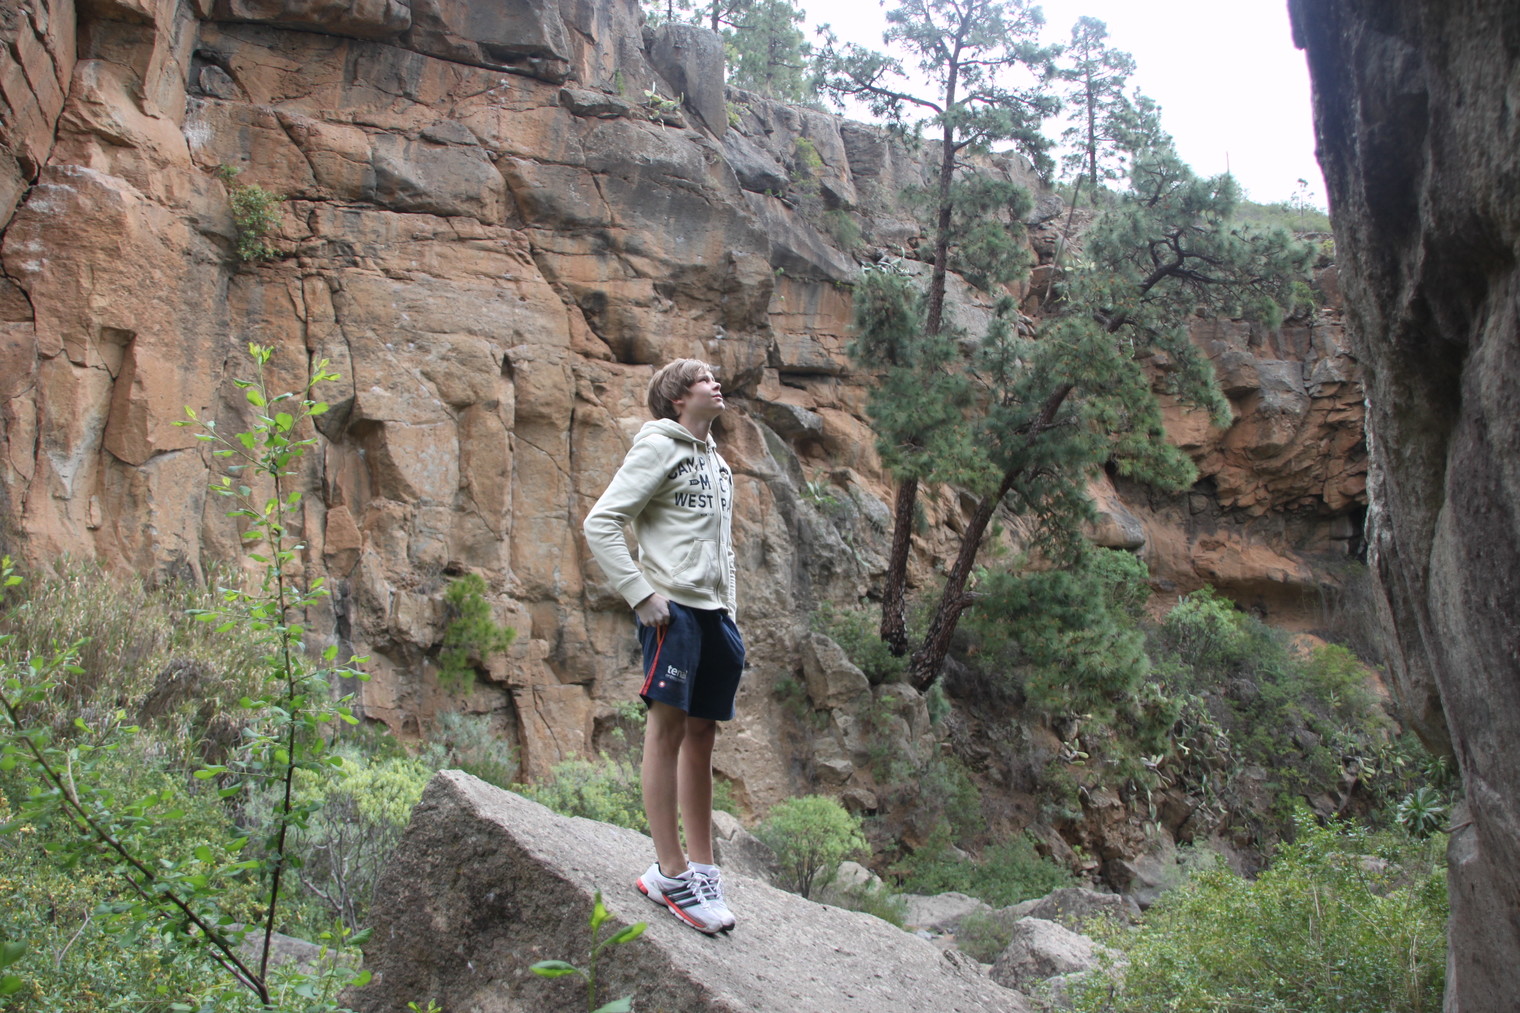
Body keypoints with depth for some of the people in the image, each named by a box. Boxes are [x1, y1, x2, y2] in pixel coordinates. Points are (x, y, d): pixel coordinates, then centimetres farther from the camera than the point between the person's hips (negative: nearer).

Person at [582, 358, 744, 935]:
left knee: (701, 736, 9)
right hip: (674, 608, -8)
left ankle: (701, 868, 15)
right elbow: (600, 523, -10)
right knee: (668, 726, -7)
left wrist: (728, 604, 17)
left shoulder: (715, 459, 23)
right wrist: (641, 594, -16)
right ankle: (670, 871, -4)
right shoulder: (658, 447, -2)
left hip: (714, 613, 8)